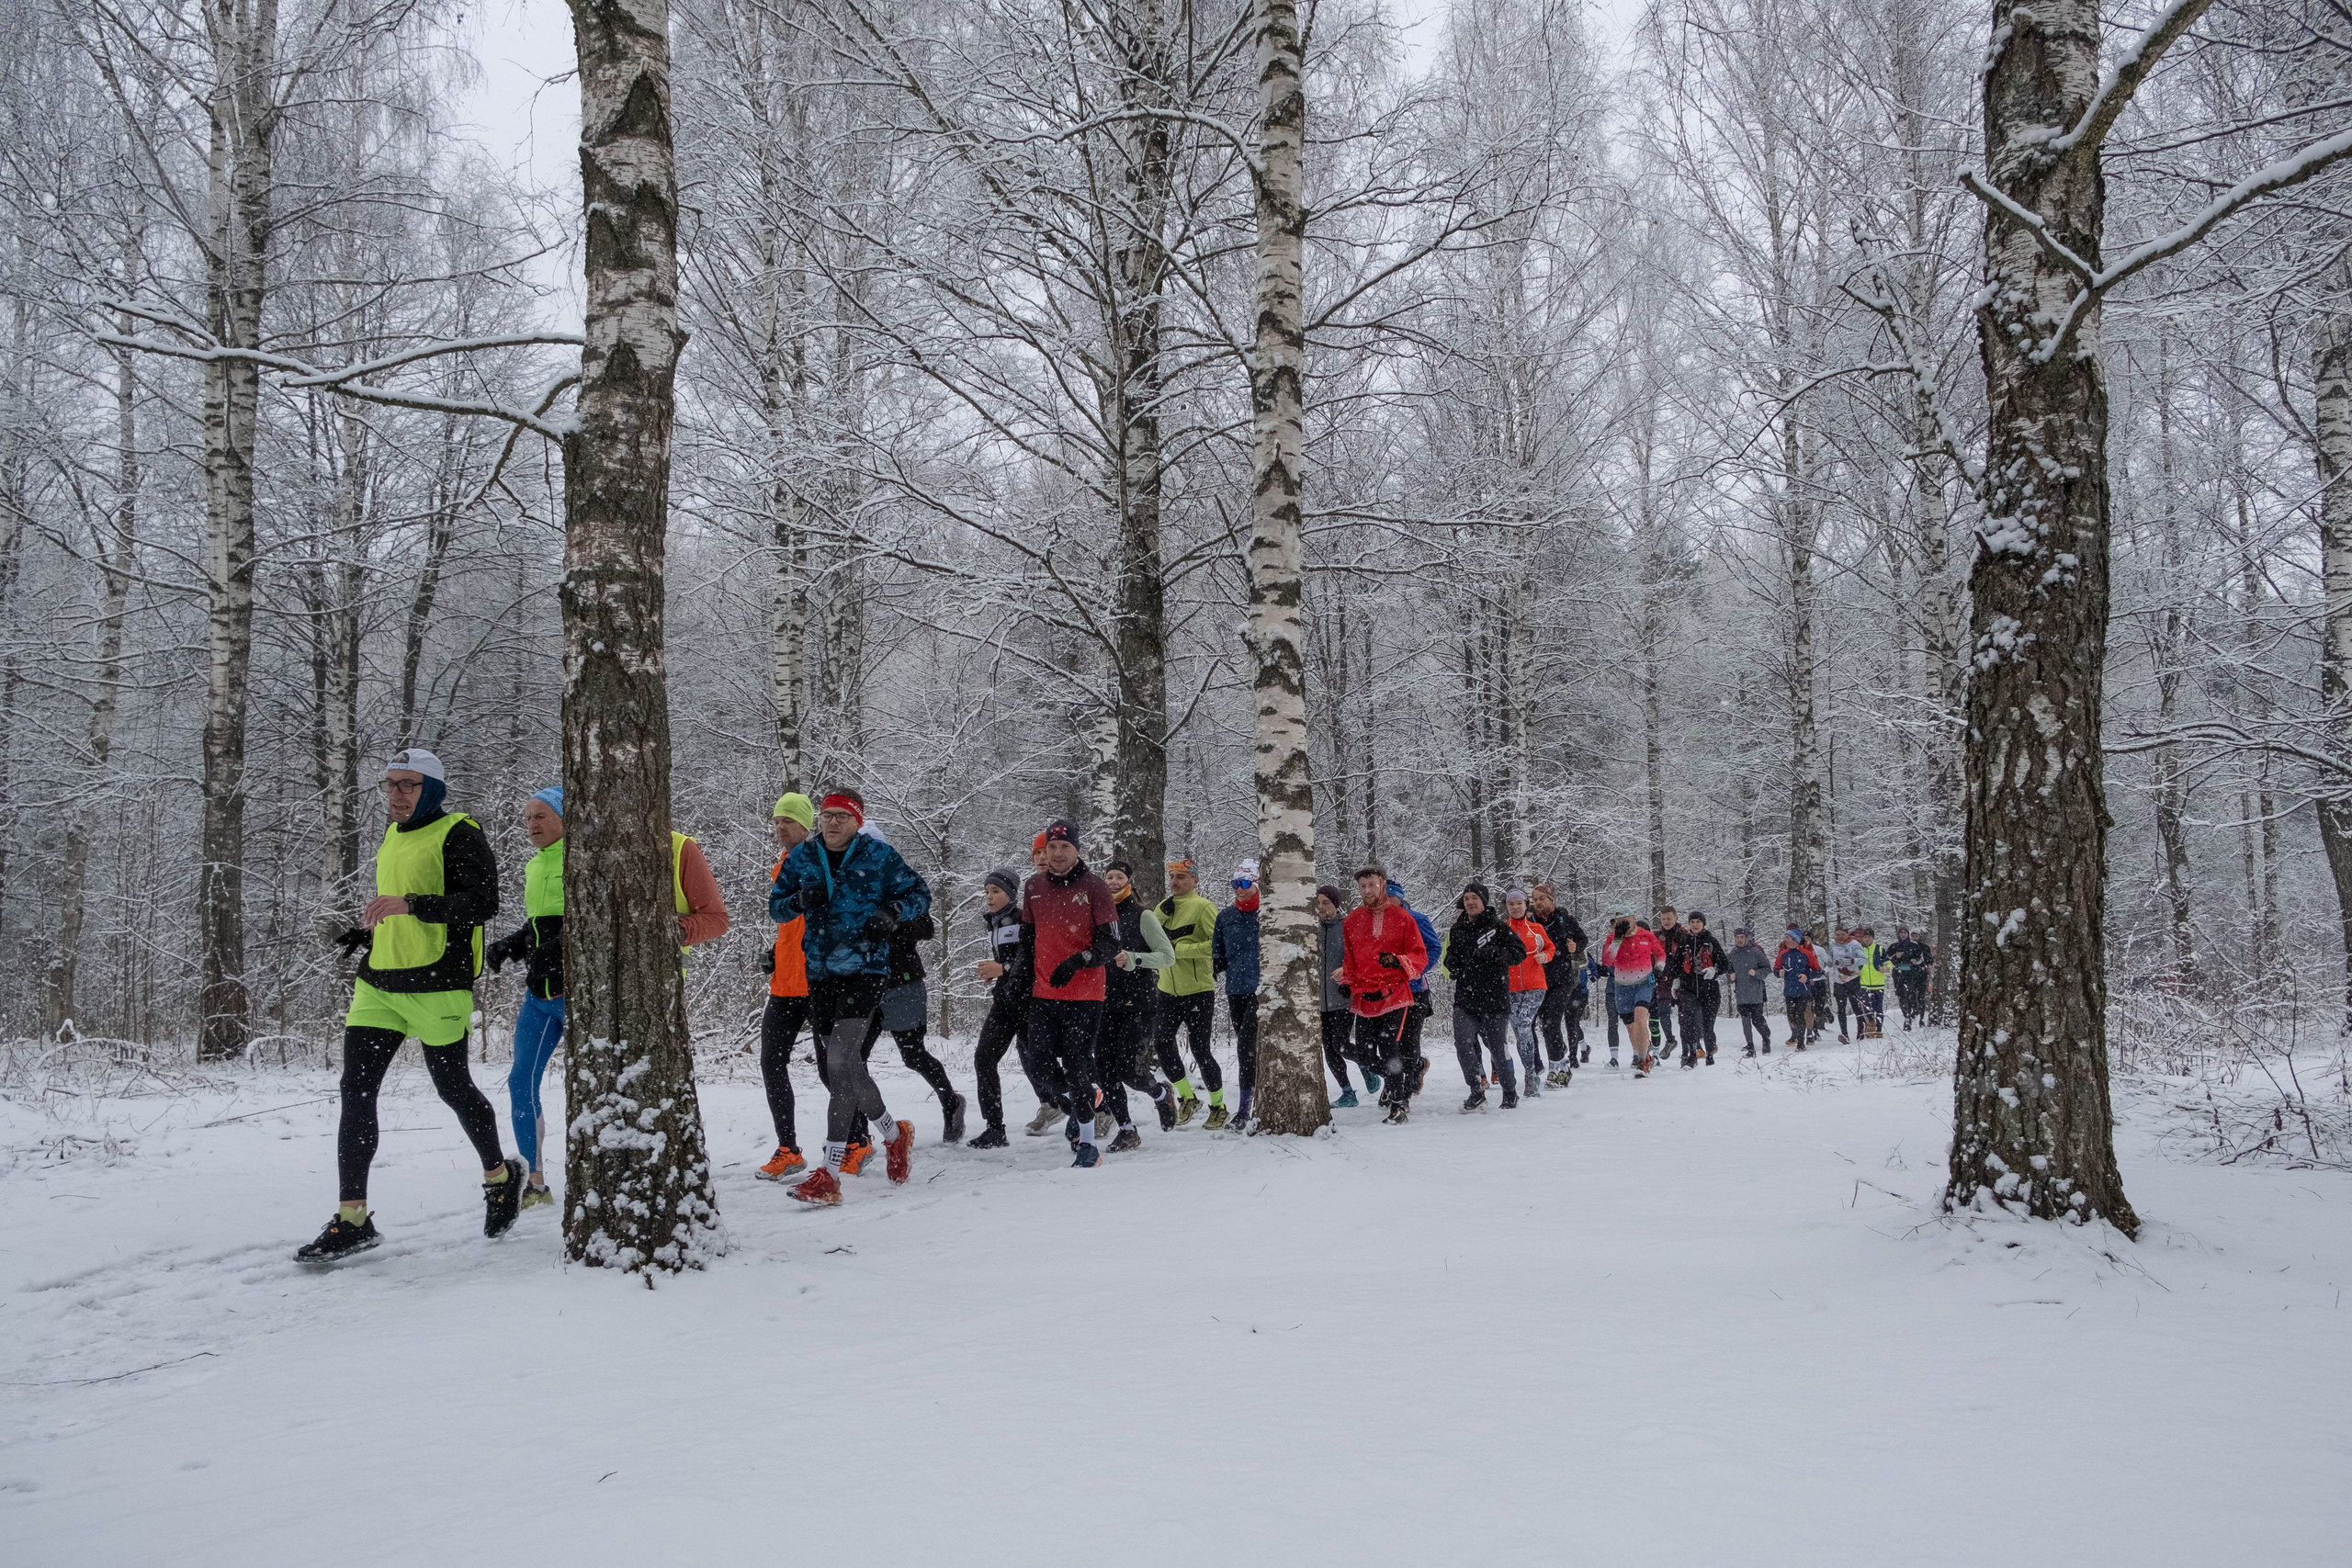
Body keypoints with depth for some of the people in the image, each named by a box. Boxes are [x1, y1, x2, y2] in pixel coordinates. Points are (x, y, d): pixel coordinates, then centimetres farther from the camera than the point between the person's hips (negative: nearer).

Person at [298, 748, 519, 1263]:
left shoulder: (459, 835, -8)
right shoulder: (392, 836, 17)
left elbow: (482, 903, -20)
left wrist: (410, 905, -29)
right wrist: (367, 933, 13)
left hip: (436, 986, -7)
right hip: (378, 986, 7)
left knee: (452, 1088, 6)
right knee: (356, 1090, -3)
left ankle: (501, 1175, 31)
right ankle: (352, 1219, 0)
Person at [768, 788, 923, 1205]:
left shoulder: (877, 855, -3)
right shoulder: (802, 856, 7)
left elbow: (920, 894, 6)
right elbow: (776, 908, 14)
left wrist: (892, 913, -14)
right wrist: (800, 900, -9)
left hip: (864, 969, -5)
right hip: (819, 972, 5)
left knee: (840, 1061, -19)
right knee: (841, 1071, 10)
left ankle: (830, 1174, -18)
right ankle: (895, 1133, 36)